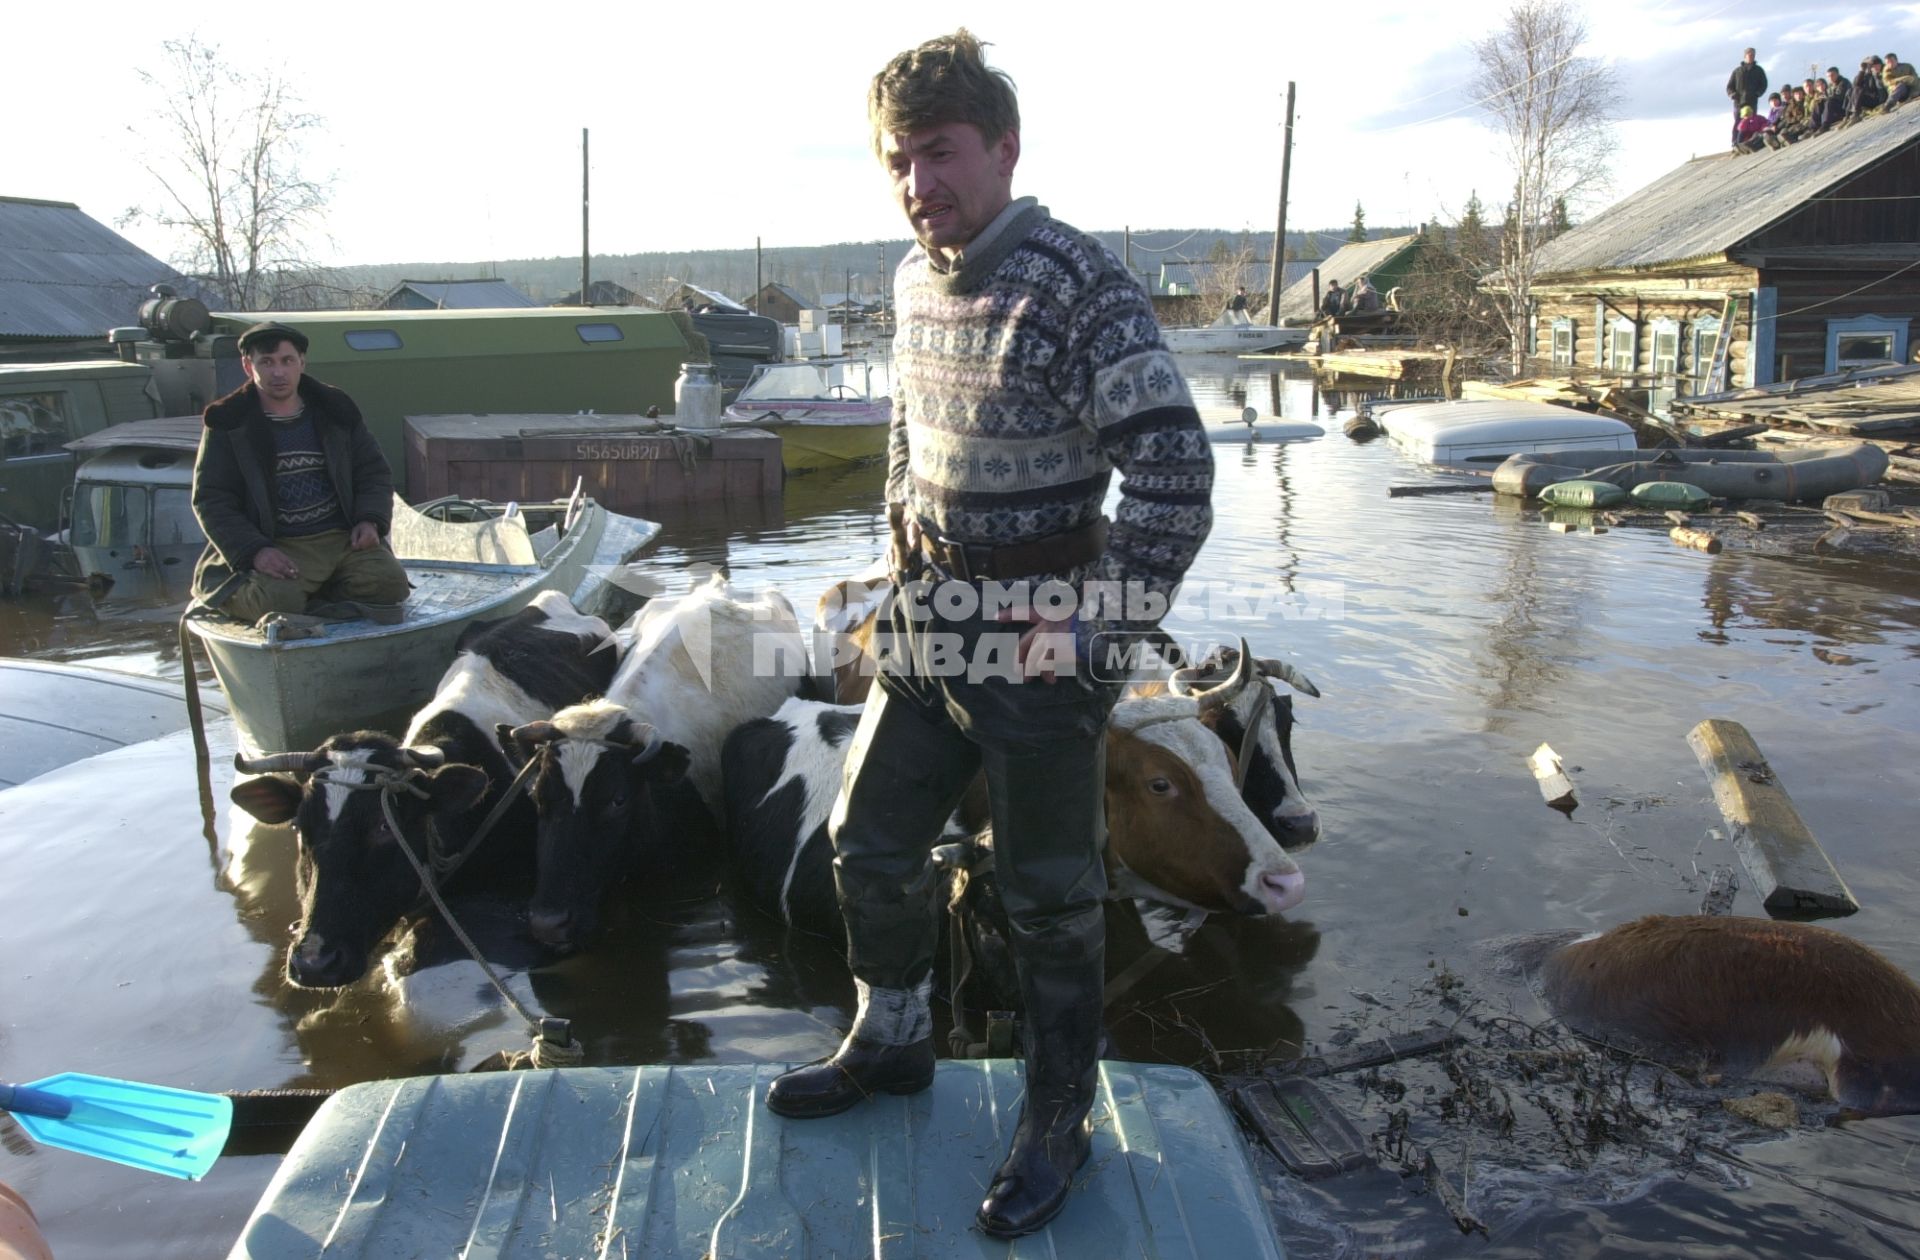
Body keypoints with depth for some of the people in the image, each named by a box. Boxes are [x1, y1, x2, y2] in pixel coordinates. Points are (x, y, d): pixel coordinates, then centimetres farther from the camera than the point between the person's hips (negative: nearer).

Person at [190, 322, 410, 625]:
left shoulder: (333, 410, 13)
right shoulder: (228, 424, 4)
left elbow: (374, 471, 19)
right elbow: (211, 501, 0)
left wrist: (370, 520, -2)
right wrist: (254, 551, -17)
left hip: (342, 539, 3)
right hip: (276, 549, -3)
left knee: (389, 582, -24)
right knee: (277, 600, -34)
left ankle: (310, 602, -6)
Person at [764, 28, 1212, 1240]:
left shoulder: (1082, 285, -18)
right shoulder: (917, 282, 6)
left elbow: (1175, 471, -23)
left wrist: (1100, 627, -19)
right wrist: (904, 557, 14)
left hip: (1036, 641, -7)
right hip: (929, 626, 7)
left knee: (1050, 896, 6)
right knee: (871, 842, 17)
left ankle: (1059, 1123, 27)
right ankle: (891, 1044, 42)